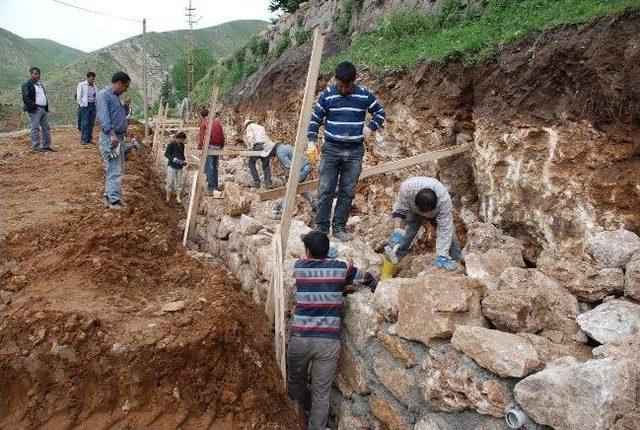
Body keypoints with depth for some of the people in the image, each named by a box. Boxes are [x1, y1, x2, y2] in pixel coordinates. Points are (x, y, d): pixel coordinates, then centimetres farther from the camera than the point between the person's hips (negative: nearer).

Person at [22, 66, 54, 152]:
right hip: (35, 110, -8)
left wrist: (46, 108, 14)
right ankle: (36, 146, 0)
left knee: (46, 128, 8)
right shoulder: (27, 85, -6)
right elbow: (26, 98, -15)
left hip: (44, 109, 8)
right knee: (35, 128, -4)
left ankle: (46, 146, 15)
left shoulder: (40, 84, 21)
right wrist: (34, 106, -19)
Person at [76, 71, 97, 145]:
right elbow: (78, 97, -4)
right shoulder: (81, 85, -2)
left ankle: (90, 138, 14)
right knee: (84, 123, -6)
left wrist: (95, 105, 9)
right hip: (85, 106, -5)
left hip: (92, 106, 5)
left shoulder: (94, 87, 13)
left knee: (91, 124, 7)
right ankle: (83, 139, -3)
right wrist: (82, 105, -9)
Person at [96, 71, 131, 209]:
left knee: (118, 170, 15)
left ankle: (109, 194, 25)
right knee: (114, 171, -8)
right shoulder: (103, 95, -10)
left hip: (119, 137, 10)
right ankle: (114, 201, -3)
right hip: (110, 138, -10)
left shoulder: (115, 96, 19)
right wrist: (111, 134, -29)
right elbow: (103, 116, -22)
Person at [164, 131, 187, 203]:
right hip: (171, 166, -5)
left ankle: (178, 197, 15)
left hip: (179, 167, 5)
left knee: (179, 182, 8)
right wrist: (173, 159, -22)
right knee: (170, 181, -2)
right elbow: (166, 154, -9)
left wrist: (184, 161, 3)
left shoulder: (182, 145, 8)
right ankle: (168, 197, 8)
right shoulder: (171, 144, -9)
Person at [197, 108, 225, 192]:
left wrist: (199, 147, -11)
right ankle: (215, 186, 17)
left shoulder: (204, 123, -2)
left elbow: (201, 135, -10)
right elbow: (222, 135, 14)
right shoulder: (217, 122, 14)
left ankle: (211, 186, -7)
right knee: (215, 167, 13)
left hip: (209, 146, -6)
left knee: (209, 167, -4)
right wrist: (222, 146, 21)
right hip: (217, 147, 6)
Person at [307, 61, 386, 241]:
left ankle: (339, 227, 13)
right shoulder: (327, 95, 0)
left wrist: (370, 127, 0)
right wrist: (311, 142, -3)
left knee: (348, 192, 4)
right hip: (331, 149, -1)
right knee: (325, 190, -4)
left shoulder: (365, 95, 1)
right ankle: (321, 226, 5)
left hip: (355, 151, 1)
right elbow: (315, 119, 5)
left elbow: (380, 113, 15)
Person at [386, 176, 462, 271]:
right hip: (412, 213, 0)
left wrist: (441, 256, -42)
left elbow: (444, 230, -38)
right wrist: (398, 230, -41)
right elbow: (398, 211, -27)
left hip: (436, 214, 0)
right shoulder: (406, 188, -41)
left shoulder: (444, 199, -41)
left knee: (449, 235, -10)